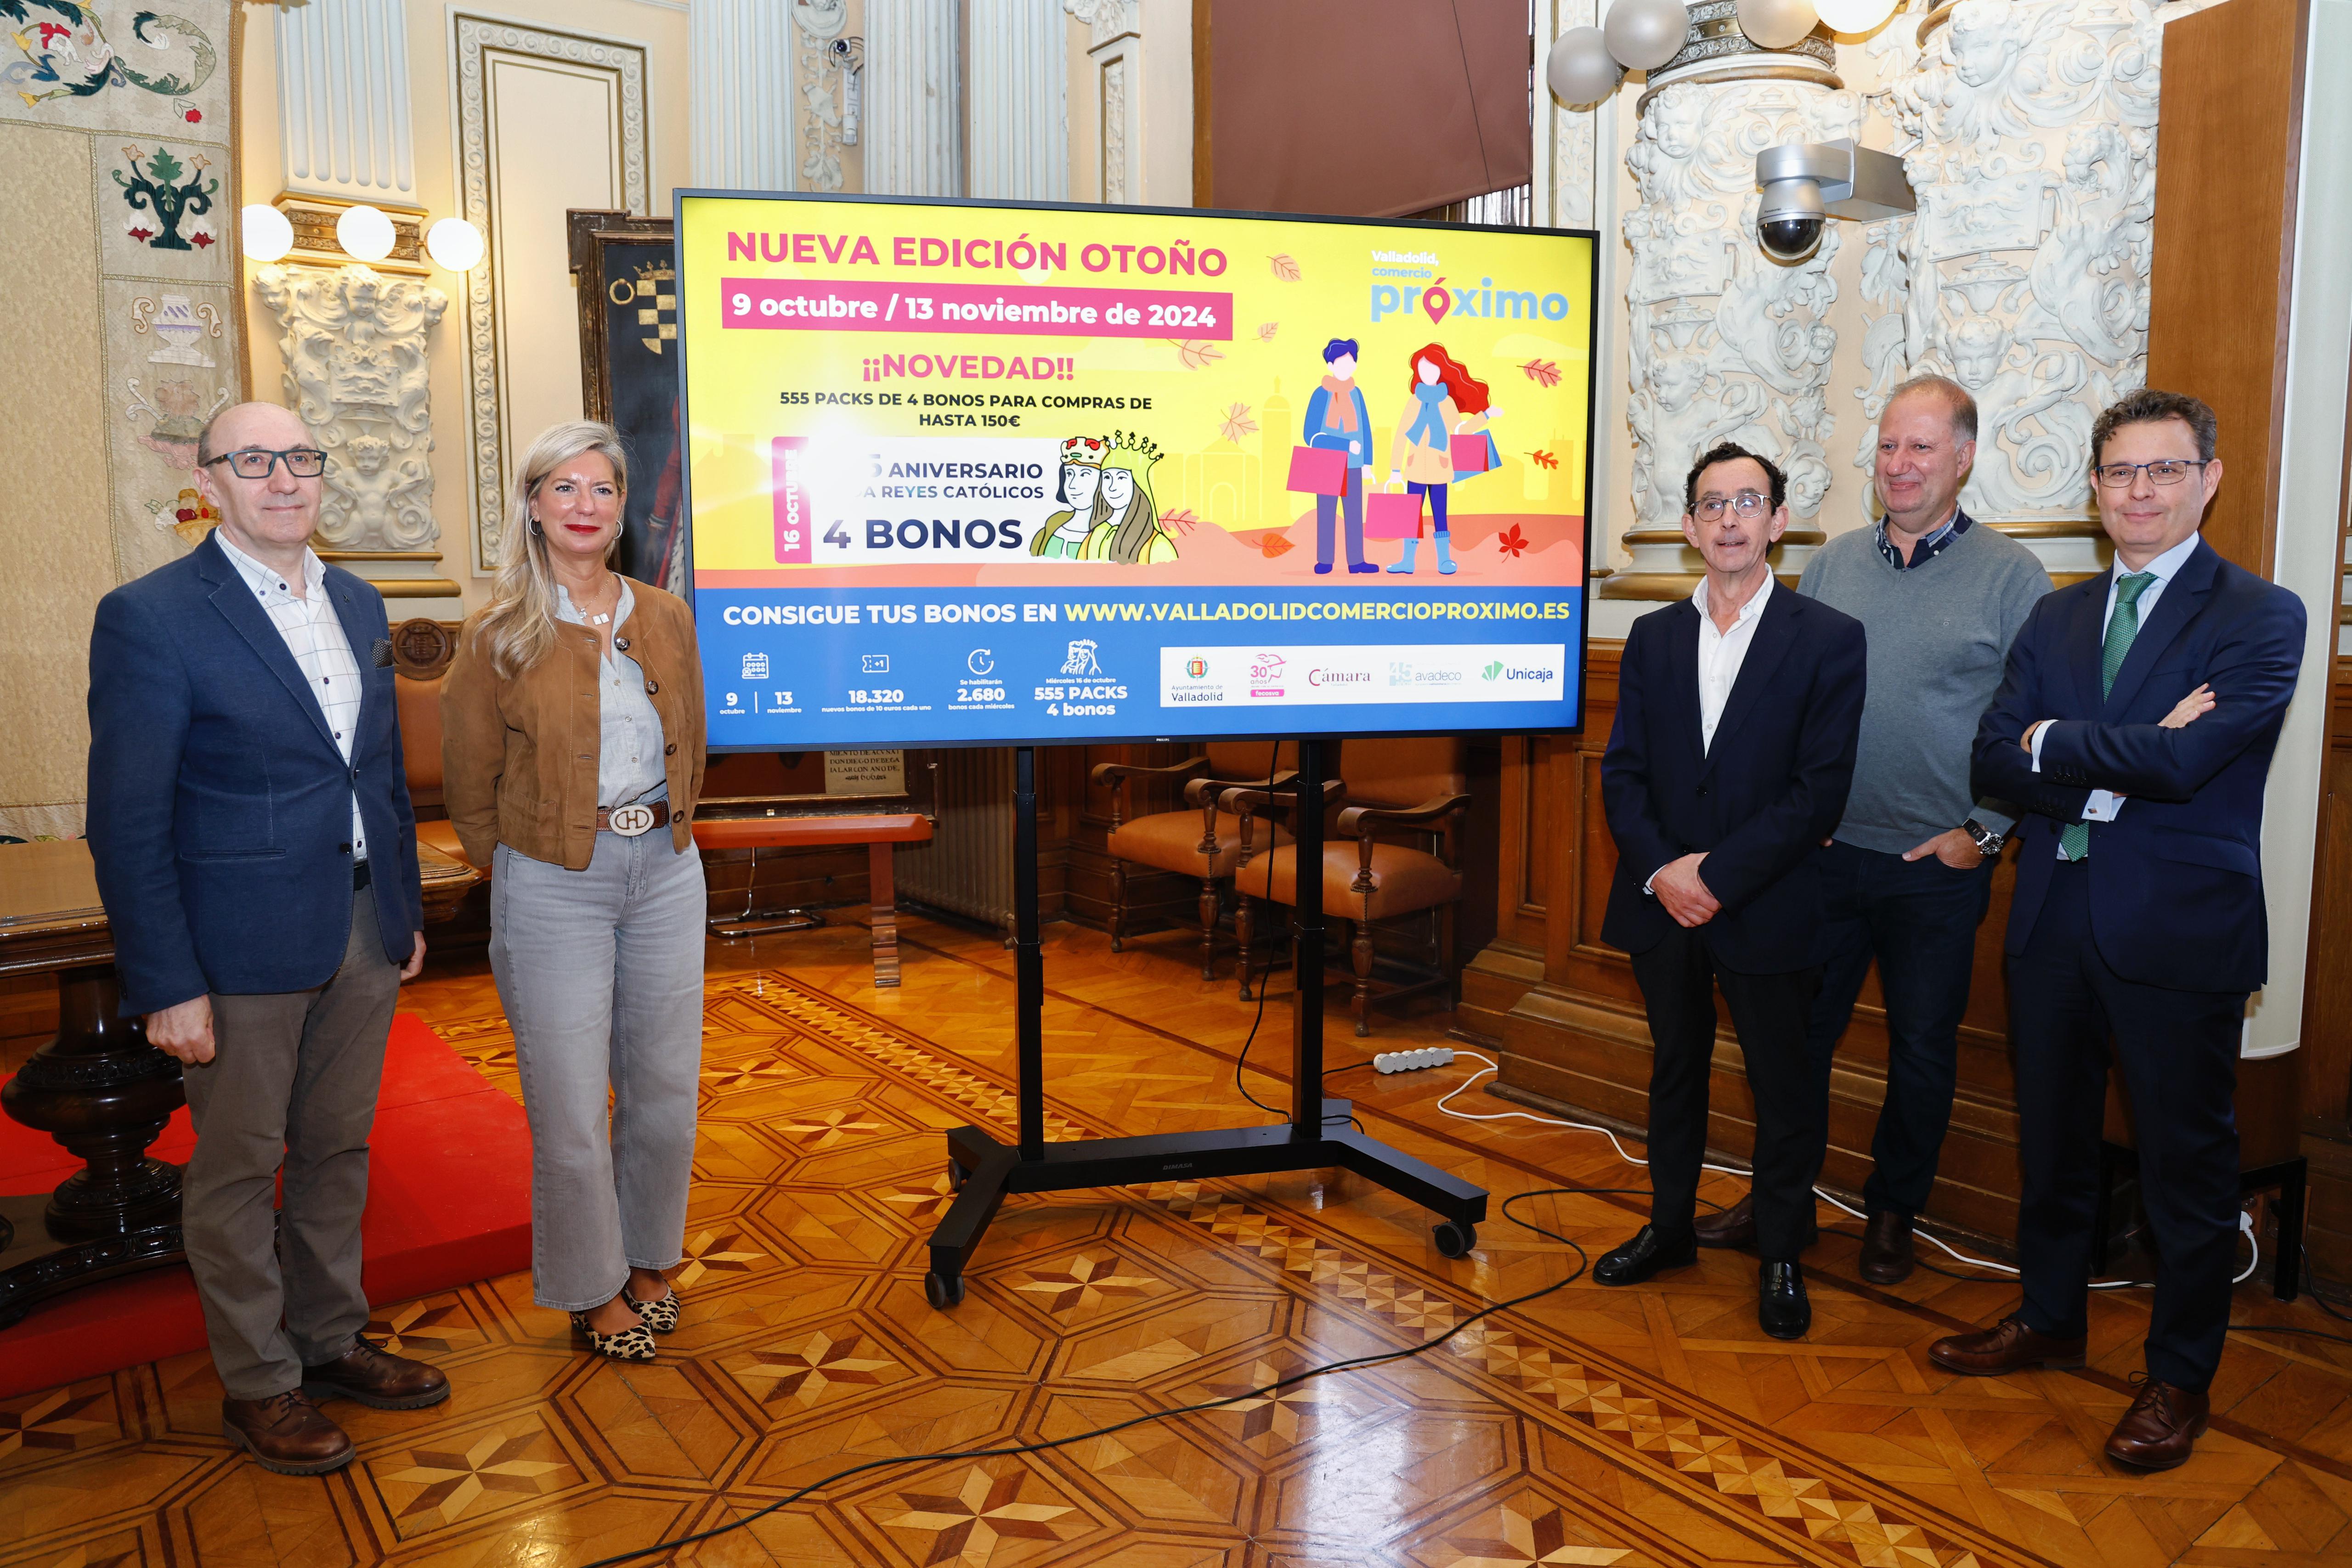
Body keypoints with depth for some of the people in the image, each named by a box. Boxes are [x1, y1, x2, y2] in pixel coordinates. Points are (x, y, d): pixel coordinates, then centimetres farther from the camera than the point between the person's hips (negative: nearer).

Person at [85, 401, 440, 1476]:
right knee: (238, 1166, 9)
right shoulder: (150, 617, -11)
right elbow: (128, 822, -13)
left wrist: (407, 910, 14)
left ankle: (330, 1342, 34)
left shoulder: (358, 605, 9)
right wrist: (166, 984, -14)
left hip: (363, 937, 6)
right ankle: (257, 1384, 26)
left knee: (338, 1147, 17)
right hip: (243, 948, -6)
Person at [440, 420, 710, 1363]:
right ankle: (594, 1292, 23)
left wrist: (664, 832, 12)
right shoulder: (500, 636, -5)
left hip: (665, 872, 4)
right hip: (554, 886, -3)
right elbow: (469, 782, 2)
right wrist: (516, 869, 4)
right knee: (569, 1101, 4)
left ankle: (650, 1260, 33)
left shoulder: (665, 619, 6)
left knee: (665, 1086, 11)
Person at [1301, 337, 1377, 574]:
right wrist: (1348, 446, -17)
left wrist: (1367, 462, 6)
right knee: (1326, 513, 2)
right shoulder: (1322, 394, -8)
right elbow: (1312, 434, -13)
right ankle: (1324, 561, 8)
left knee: (1355, 513, 5)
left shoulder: (1356, 393, 6)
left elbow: (1365, 430, 10)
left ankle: (1356, 561, 10)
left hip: (1353, 466, 4)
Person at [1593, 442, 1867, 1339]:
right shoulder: (1653, 637, 7)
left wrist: (1717, 874, -17)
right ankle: (1670, 1227, 34)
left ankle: (1781, 1257, 26)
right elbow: (1622, 771, 3)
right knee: (1675, 1069, 18)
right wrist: (1660, 870, -12)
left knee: (1782, 1086, 8)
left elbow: (1821, 791, -12)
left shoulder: (1829, 640, -6)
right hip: (1662, 900, 4)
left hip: (1768, 907, -3)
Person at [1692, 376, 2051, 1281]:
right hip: (1826, 853, 3)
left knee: (1923, 1047, 11)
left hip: (1940, 866, -2)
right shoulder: (1831, 564, 6)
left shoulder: (2011, 576, -4)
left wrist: (1984, 832, -9)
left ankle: (1893, 1213, 29)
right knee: (1798, 1030, 10)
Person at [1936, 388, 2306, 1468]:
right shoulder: (2056, 618, 10)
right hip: (2055, 918, 5)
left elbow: (2186, 761, -22)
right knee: (2053, 1138, 17)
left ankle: (2180, 1377, 25)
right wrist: (2124, 763, -16)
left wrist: (2054, 741, -8)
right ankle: (2050, 1320, 36)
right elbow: (1995, 760, -1)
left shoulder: (2260, 617, -7)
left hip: (2178, 928, -5)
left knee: (2185, 1158, 7)